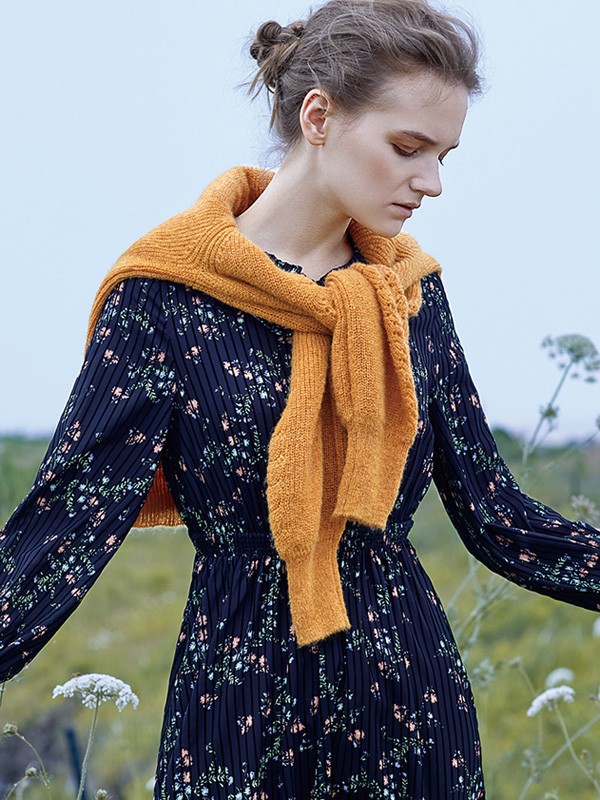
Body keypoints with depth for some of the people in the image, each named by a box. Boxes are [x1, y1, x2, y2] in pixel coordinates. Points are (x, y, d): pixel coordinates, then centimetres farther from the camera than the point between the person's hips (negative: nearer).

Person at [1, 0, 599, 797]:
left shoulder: (413, 292, 5)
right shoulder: (167, 295, -10)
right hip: (241, 699, -4)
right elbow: (69, 524, -15)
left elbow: (497, 518, 6)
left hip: (414, 693, 4)